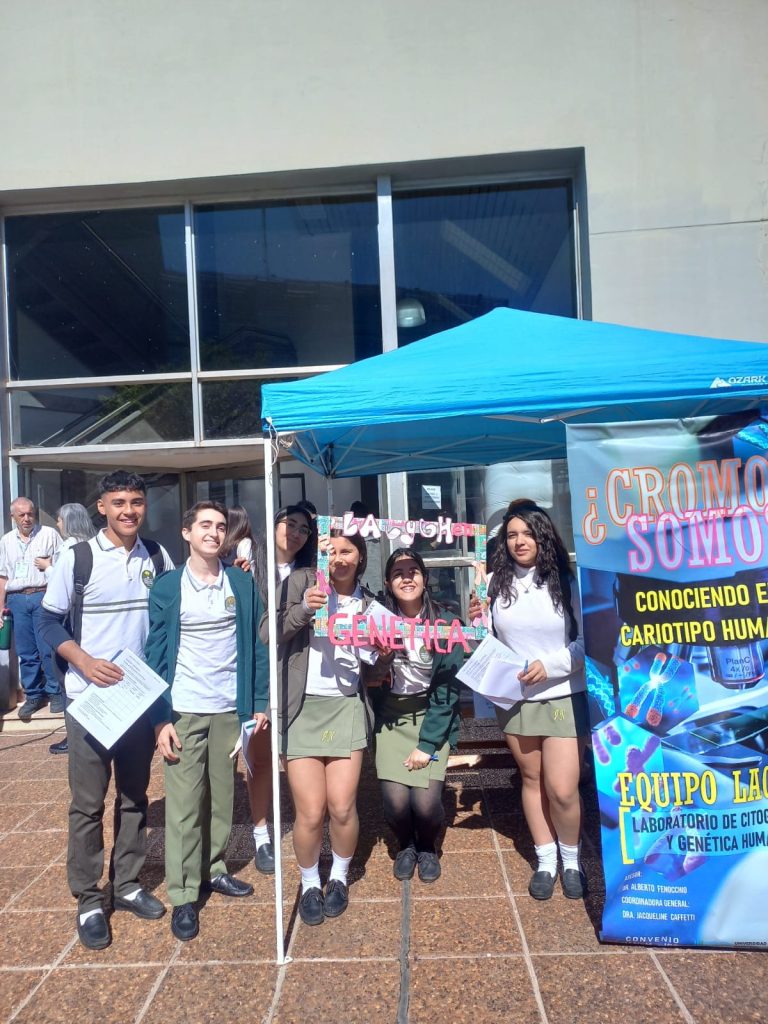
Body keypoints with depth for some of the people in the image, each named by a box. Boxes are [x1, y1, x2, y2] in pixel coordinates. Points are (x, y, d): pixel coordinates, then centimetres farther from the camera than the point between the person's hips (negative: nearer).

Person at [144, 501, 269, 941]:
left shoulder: (242, 582, 1)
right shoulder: (167, 586, -4)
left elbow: (257, 644, 4)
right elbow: (156, 654, -4)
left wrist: (260, 702, 0)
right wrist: (160, 718, -8)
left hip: (230, 708, 2)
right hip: (184, 710, -2)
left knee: (223, 796, 14)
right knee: (184, 803, 4)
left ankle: (215, 869, 33)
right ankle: (183, 894, 17)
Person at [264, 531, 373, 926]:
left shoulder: (368, 601, 9)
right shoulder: (300, 581, -3)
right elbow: (267, 634, -10)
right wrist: (303, 608, -23)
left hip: (347, 706, 2)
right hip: (302, 707, -2)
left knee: (342, 808, -3)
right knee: (310, 813, -2)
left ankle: (339, 878, 27)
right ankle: (309, 884, 27)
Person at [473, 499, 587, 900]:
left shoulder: (566, 582, -7)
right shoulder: (494, 583, -1)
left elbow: (588, 640, -7)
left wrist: (549, 665, -18)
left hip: (564, 697, -2)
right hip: (514, 698, 3)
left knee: (562, 789, -4)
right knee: (531, 779, 14)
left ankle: (571, 859, 24)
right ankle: (545, 860, 33)